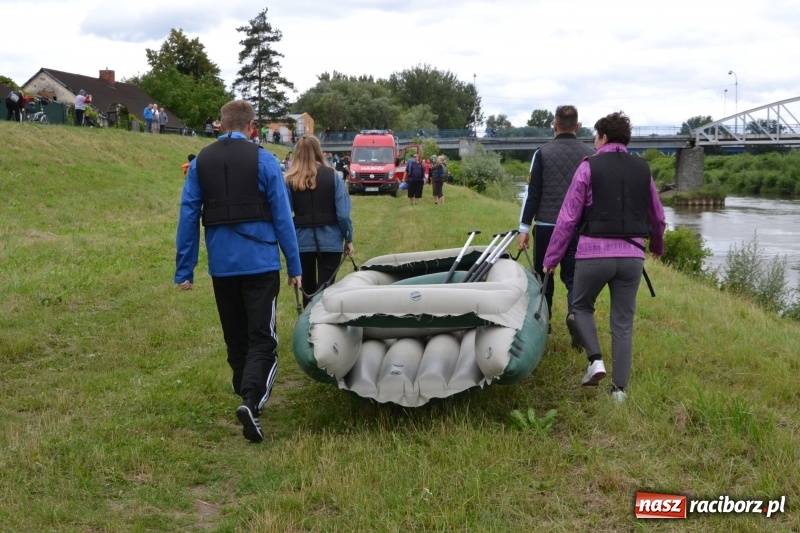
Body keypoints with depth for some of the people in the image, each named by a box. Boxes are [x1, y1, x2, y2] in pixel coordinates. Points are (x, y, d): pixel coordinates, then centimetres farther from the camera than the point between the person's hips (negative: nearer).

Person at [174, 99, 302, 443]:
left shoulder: (199, 163, 6)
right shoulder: (264, 160, -3)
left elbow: (188, 217, 4)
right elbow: (282, 217, -2)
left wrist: (184, 270, 7)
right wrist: (294, 266, 3)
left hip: (222, 266, 3)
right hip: (261, 263, -3)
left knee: (235, 337, 18)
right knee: (262, 338, -3)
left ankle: (246, 393, 29)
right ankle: (252, 400, -22)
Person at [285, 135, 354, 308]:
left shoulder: (290, 181, -2)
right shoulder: (331, 176, -4)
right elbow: (343, 213, -7)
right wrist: (349, 239, 4)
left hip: (302, 241, 1)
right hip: (330, 240, -1)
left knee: (308, 289, 17)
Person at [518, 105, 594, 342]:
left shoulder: (543, 153, -1)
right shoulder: (590, 154, 4)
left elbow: (532, 192, -3)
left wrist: (524, 227, -1)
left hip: (546, 226, -1)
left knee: (543, 274, 13)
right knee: (573, 276, 6)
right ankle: (575, 313, -19)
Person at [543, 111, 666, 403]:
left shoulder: (589, 167, -2)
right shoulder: (642, 169, 11)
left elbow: (568, 218, -4)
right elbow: (658, 217, 21)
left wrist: (551, 258, 2)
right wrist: (657, 246, 40)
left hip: (594, 253, -3)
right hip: (632, 256, 3)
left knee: (581, 306, 20)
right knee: (623, 322, 10)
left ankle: (595, 360, 1)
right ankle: (620, 388, 10)